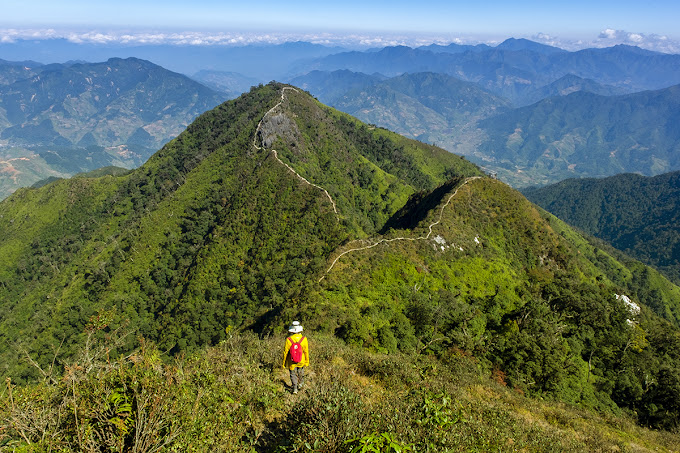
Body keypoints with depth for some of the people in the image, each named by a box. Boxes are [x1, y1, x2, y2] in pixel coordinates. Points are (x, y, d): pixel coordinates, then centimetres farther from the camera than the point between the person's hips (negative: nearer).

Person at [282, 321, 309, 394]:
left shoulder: (288, 340, -21)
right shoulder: (304, 339, -19)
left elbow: (285, 352, -12)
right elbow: (306, 351, -9)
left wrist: (284, 362, 1)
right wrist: (307, 361, 5)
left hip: (292, 362, -2)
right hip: (301, 361, 2)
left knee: (293, 374, 17)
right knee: (300, 373, 27)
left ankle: (295, 388, 13)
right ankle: (300, 384, 44)